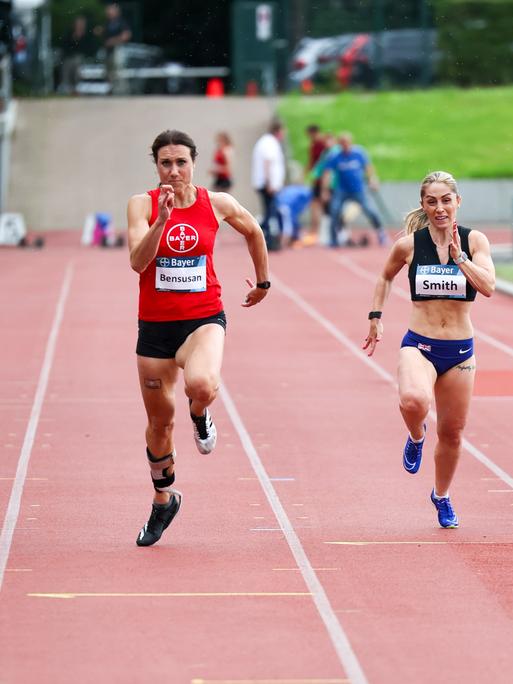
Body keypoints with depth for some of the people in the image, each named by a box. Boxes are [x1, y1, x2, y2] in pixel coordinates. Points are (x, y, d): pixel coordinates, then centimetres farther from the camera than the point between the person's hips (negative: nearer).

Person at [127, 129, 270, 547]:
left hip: (204, 317, -1)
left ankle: (201, 415, 6)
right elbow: (138, 262, -19)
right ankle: (164, 499, 35)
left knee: (201, 384, -33)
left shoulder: (217, 204, -3)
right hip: (155, 324, 1)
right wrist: (162, 219, -30)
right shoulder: (143, 204, -6)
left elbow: (254, 231, 18)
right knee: (160, 418, 12)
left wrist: (263, 282, 25)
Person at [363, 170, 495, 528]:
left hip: (460, 350, 2)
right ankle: (416, 437, 3)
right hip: (419, 346, -2)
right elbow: (386, 277, 18)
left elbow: (488, 287, -17)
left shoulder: (474, 241, -3)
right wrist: (376, 318, 14)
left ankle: (442, 496, 39)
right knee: (414, 401, -34)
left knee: (452, 432, 13)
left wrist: (458, 256, -21)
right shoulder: (409, 245, -3)